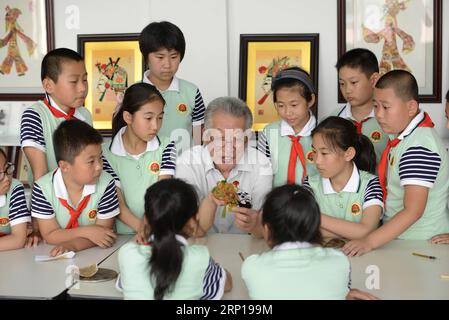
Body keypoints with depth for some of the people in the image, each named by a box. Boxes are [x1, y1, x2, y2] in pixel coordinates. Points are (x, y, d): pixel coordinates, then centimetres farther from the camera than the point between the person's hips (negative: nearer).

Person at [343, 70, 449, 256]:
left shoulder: (419, 147, -21)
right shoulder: (401, 135, 7)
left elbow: (413, 211, -25)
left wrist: (370, 242, -28)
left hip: (422, 243, -7)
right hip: (396, 237, 7)